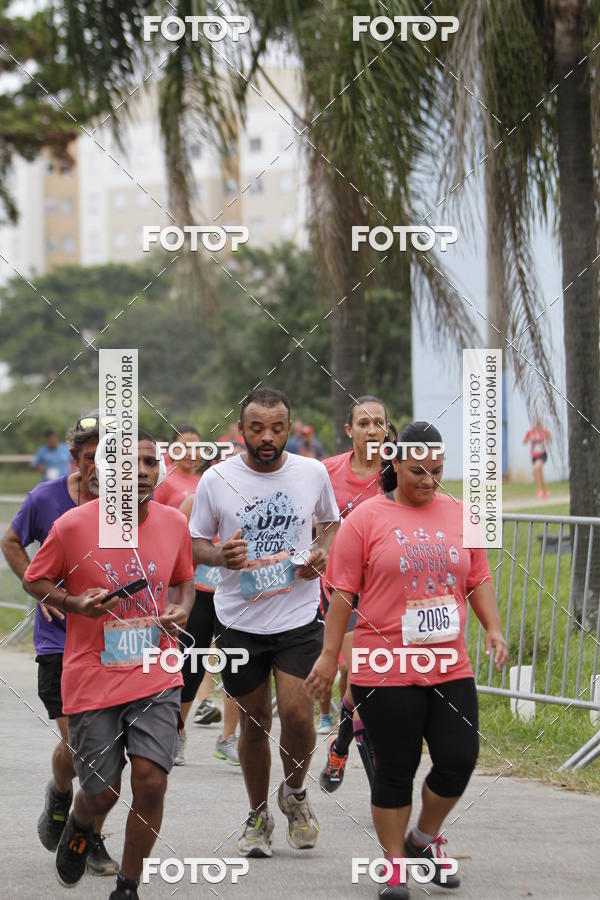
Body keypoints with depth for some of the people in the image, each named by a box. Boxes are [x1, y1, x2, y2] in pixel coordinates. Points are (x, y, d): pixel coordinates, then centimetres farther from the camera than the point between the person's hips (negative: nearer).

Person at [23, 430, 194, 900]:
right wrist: (74, 603, -16)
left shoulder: (174, 523, 1)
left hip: (156, 677, 2)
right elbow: (35, 580, 2)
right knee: (102, 794, 4)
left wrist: (183, 609, -2)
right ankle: (79, 825, 44)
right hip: (93, 680, -2)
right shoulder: (73, 526, -10)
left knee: (151, 781, -11)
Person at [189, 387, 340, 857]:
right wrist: (221, 556, -17)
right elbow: (196, 542, 5)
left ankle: (295, 792, 15)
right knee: (254, 721, 8)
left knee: (296, 712, -14)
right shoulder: (217, 479, -6)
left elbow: (331, 522, 17)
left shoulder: (313, 473, -1)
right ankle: (258, 815, 28)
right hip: (240, 620, 0)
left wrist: (323, 553, -4)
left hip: (299, 614, 0)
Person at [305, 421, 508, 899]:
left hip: (449, 667, 4)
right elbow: (343, 591, -3)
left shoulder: (458, 515, 9)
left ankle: (426, 838, 24)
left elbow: (479, 580, 16)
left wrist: (494, 628, 2)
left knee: (460, 758, -2)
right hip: (386, 669, -4)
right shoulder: (366, 519, -3)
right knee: (396, 770, 2)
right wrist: (330, 655, -5)